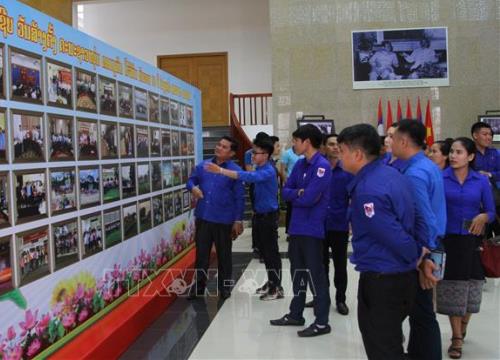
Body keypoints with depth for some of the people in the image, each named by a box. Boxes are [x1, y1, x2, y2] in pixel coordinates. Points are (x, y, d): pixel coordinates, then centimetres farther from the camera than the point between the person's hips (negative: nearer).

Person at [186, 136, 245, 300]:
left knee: (224, 255, 12)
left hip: (224, 220, -3)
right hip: (203, 217, 3)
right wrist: (193, 187, -9)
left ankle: (225, 286, 27)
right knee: (201, 252, 11)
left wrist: (238, 220, -7)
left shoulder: (235, 171, -7)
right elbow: (190, 180, 15)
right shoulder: (203, 165, 4)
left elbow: (239, 197, -5)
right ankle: (198, 285, 25)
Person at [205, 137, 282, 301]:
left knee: (272, 252, 0)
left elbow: (249, 177, -39)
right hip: (259, 215, 9)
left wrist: (221, 171, -44)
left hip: (268, 217, -9)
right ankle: (271, 282, 31)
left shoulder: (268, 171, -23)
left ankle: (277, 288, 11)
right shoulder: (259, 169, 9)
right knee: (264, 251, 17)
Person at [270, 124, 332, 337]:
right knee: (297, 272, 17)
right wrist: (299, 192, -12)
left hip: (312, 229, -8)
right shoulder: (300, 164, 10)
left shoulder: (322, 166, -16)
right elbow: (285, 191, 8)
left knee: (315, 275, 1)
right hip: (296, 227, 8)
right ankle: (295, 314, 31)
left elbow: (309, 198, -22)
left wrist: (293, 196, -3)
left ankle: (322, 322, 13)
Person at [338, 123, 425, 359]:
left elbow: (395, 237, -22)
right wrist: (425, 251, 5)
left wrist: (417, 258, -4)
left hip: (381, 279, -9)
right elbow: (418, 217, 10)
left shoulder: (367, 190, -24)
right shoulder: (394, 174, 6)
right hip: (404, 275, 9)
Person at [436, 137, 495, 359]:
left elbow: (491, 212, 2)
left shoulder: (481, 181, -1)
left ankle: (463, 326, 41)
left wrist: (483, 217, -20)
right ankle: (457, 338, 17)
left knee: (470, 286, 14)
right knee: (452, 286, 4)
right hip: (448, 240, -2)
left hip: (472, 241, 2)